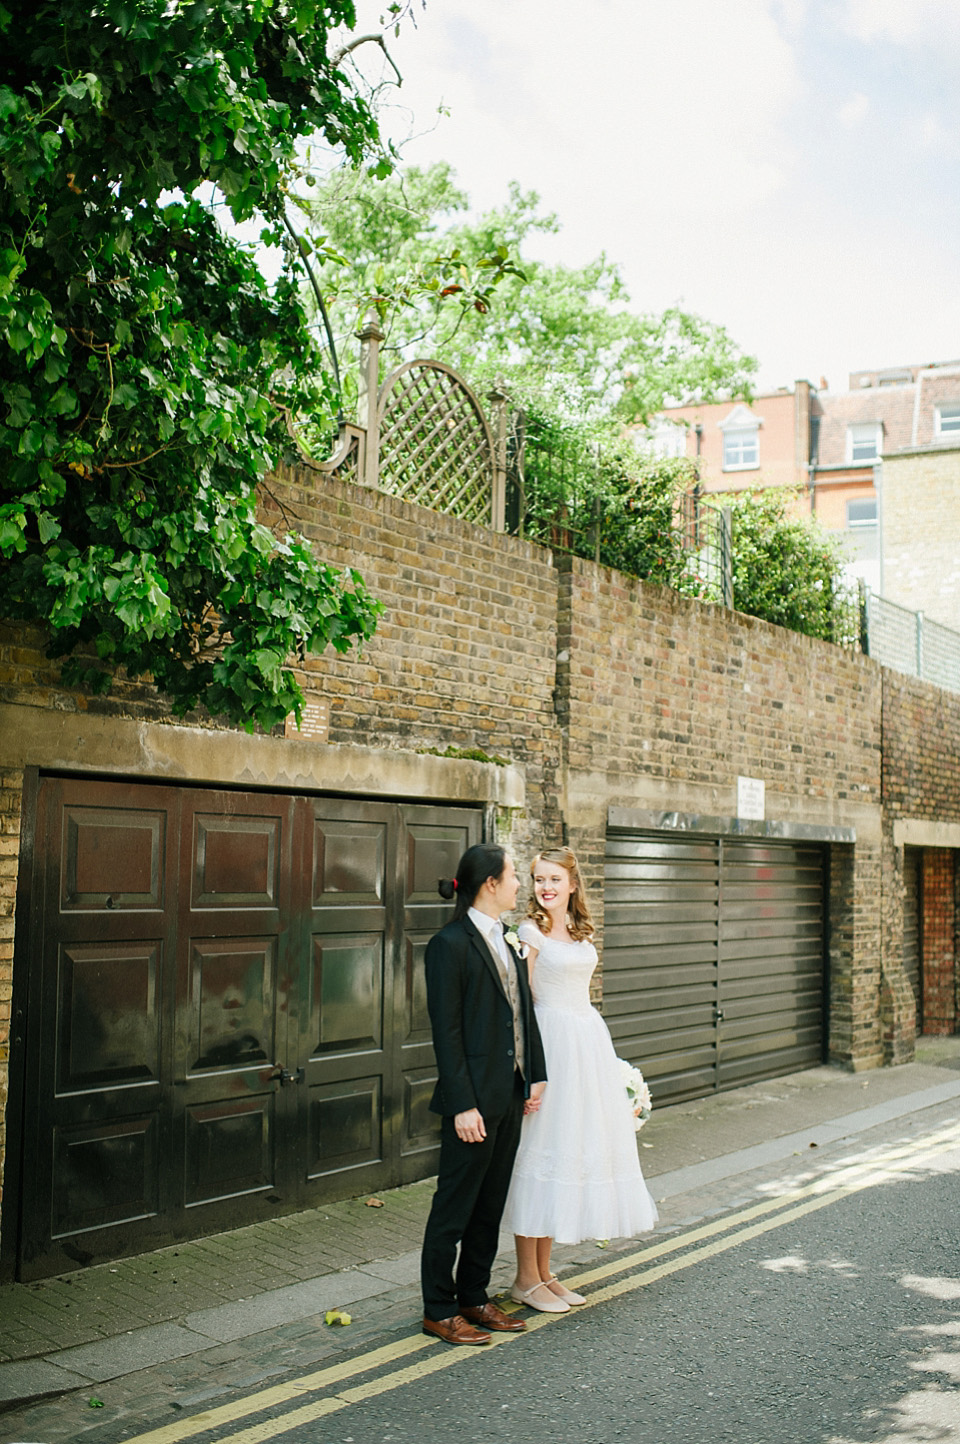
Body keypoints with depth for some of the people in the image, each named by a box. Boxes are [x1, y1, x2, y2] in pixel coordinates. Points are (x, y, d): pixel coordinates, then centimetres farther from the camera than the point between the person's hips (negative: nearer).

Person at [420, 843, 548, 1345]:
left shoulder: (505, 940, 11)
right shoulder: (450, 944, -14)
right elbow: (446, 1032, -17)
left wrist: (535, 1076, 10)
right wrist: (463, 1105, -19)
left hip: (511, 1094, 9)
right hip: (474, 1099, -9)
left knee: (490, 1205, 16)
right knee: (454, 1206, 3)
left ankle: (474, 1298, 29)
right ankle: (439, 1311, 15)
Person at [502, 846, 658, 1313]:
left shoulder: (580, 932, 13)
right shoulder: (530, 932, -7)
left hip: (589, 1039, 8)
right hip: (551, 1043, -8)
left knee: (573, 1148, 10)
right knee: (542, 1149, -3)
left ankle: (544, 1271, 20)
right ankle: (526, 1277, 8)